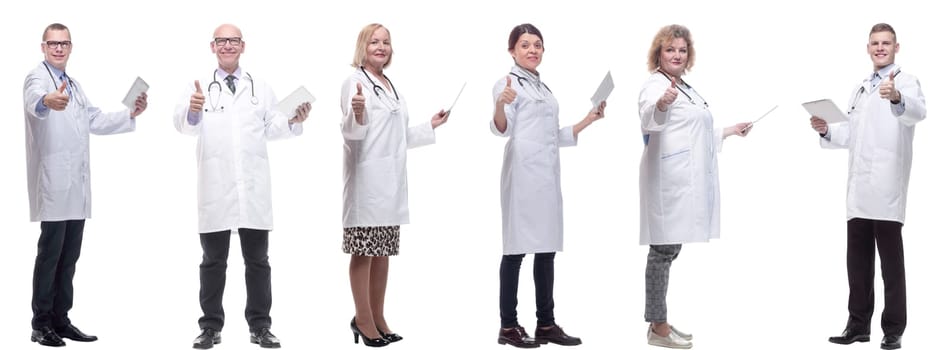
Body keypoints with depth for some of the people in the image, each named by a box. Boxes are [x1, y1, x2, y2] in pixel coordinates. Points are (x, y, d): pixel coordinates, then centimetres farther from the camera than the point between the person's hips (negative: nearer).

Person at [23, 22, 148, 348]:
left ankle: (61, 320, 16)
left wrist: (130, 113, 9)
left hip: (75, 184, 8)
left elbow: (96, 120, 24)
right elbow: (34, 100, -31)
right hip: (53, 183, -8)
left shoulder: (73, 84, 20)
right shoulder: (37, 77, -7)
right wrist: (47, 101, -55)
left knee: (69, 256, 10)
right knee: (50, 253, -6)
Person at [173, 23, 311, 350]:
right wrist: (192, 110, -39)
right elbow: (184, 124, -16)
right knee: (213, 260, 6)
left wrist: (294, 121, -12)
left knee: (257, 260, 7)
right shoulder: (199, 88, 2)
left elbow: (271, 129, 8)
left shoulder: (261, 89, 12)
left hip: (254, 188, 2)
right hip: (215, 188, -2)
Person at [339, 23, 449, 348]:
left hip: (391, 179, 8)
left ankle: (378, 318, 18)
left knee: (383, 251, 11)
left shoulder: (391, 86, 18)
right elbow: (352, 134, -16)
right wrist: (356, 114, -36)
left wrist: (430, 126, 25)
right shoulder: (355, 82, -7)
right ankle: (363, 320, 6)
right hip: (367, 178, -8)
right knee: (363, 251, -1)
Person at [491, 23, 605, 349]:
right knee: (517, 248, -6)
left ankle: (546, 324, 13)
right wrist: (500, 105, -37)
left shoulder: (544, 89, 20)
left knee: (546, 249, 8)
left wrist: (589, 119, 18)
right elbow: (501, 129, -17)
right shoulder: (508, 82, -3)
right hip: (523, 174, -8)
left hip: (548, 175, 8)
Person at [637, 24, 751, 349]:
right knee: (663, 249, -6)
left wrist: (730, 130, 33)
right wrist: (661, 105, -53)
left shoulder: (685, 88, 19)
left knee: (669, 249, 11)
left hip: (686, 182, 9)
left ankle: (660, 323, 17)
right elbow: (649, 121, -32)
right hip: (670, 181, -9)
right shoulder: (655, 84, -10)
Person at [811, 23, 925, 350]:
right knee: (857, 259, 10)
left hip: (887, 188, -7)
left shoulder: (905, 81, -3)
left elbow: (918, 111, -26)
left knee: (891, 261, -1)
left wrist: (897, 98, -47)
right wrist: (827, 130, 4)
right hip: (859, 188, 7)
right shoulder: (860, 88, 21)